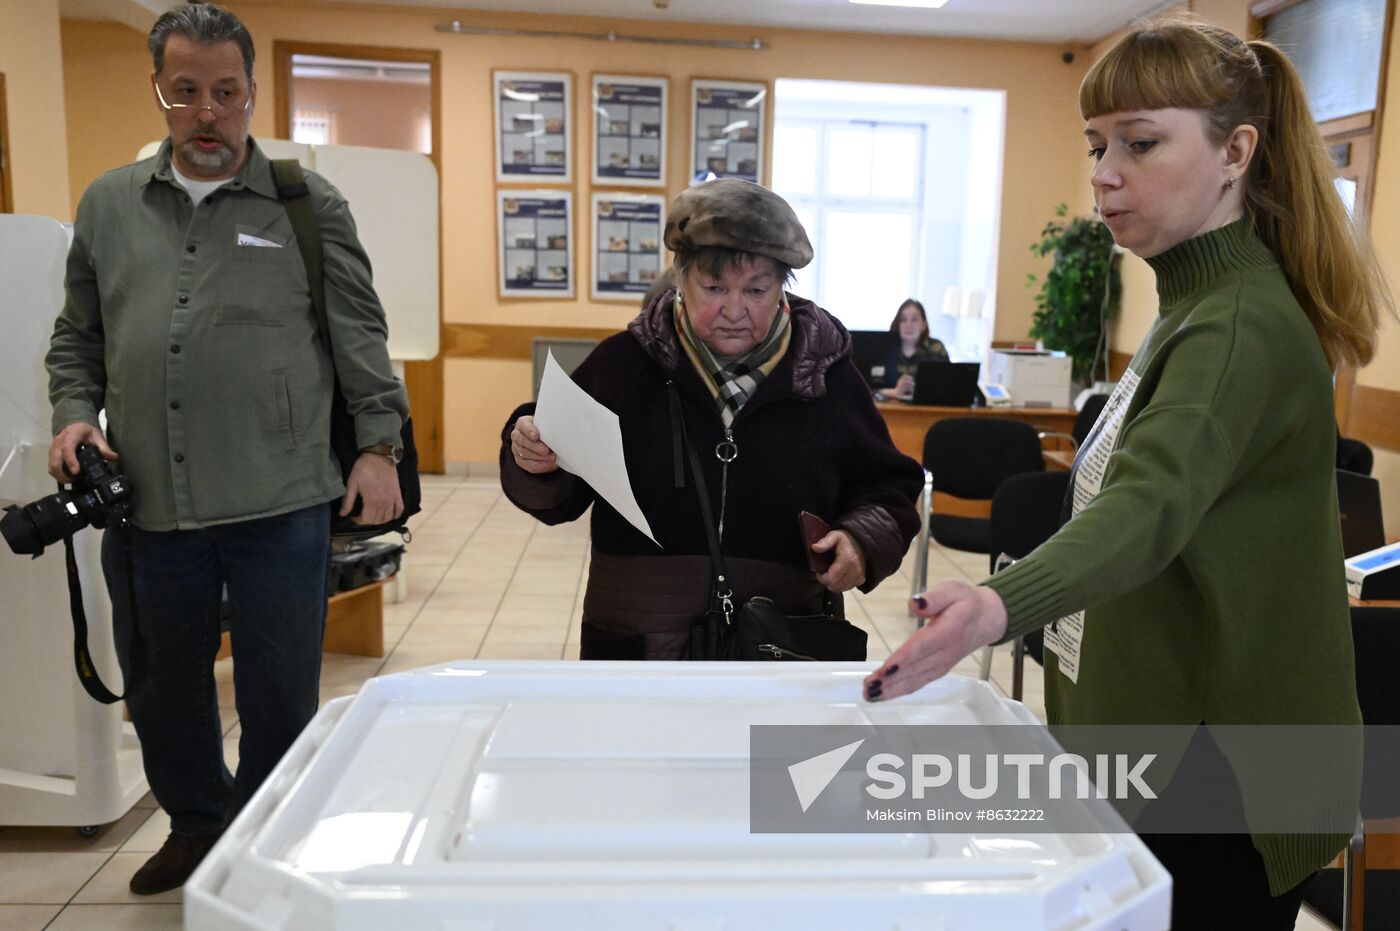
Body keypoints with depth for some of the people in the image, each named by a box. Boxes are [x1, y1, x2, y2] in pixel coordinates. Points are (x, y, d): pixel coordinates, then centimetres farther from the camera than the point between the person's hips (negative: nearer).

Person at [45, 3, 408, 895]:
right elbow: (77, 337, 18)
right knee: (161, 688, 18)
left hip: (281, 508, -3)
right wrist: (74, 413, 1)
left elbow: (360, 336, 2)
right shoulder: (109, 205, 11)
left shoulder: (310, 205, 2)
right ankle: (197, 823, 43)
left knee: (281, 694, 9)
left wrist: (378, 445, -4)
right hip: (146, 507, 4)